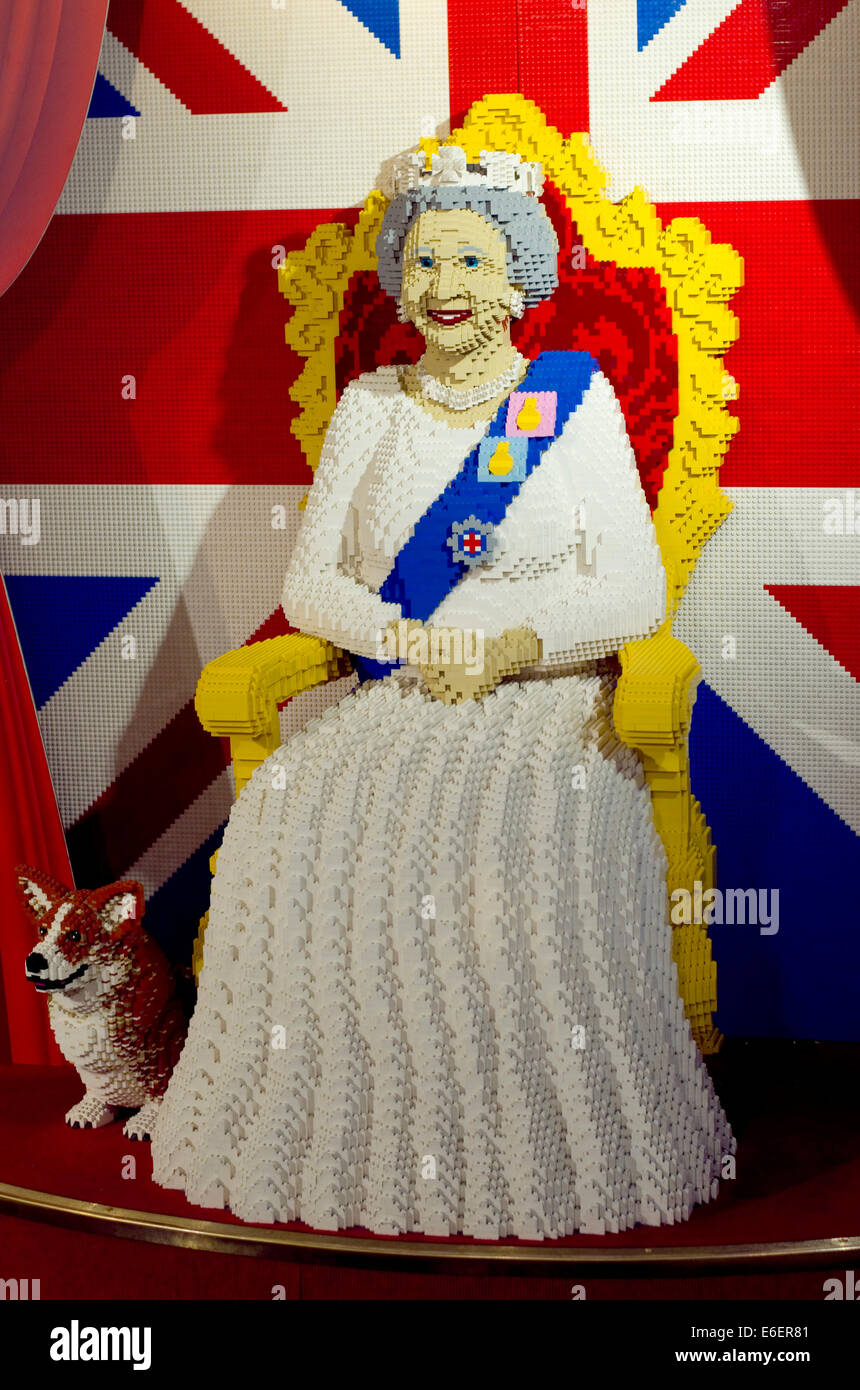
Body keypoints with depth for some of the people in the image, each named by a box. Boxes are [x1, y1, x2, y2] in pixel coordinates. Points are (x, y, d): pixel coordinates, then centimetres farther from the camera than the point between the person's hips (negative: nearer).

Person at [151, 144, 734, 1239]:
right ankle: (352, 1144, -7)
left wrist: (513, 648, -18)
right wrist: (411, 642, -12)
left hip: (550, 702, -2)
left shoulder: (574, 397, 5)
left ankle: (542, 1160, -10)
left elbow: (634, 592, -1)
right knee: (293, 822, -26)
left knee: (526, 856, -33)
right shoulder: (368, 406, 13)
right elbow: (307, 583, 7)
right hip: (393, 701, 3)